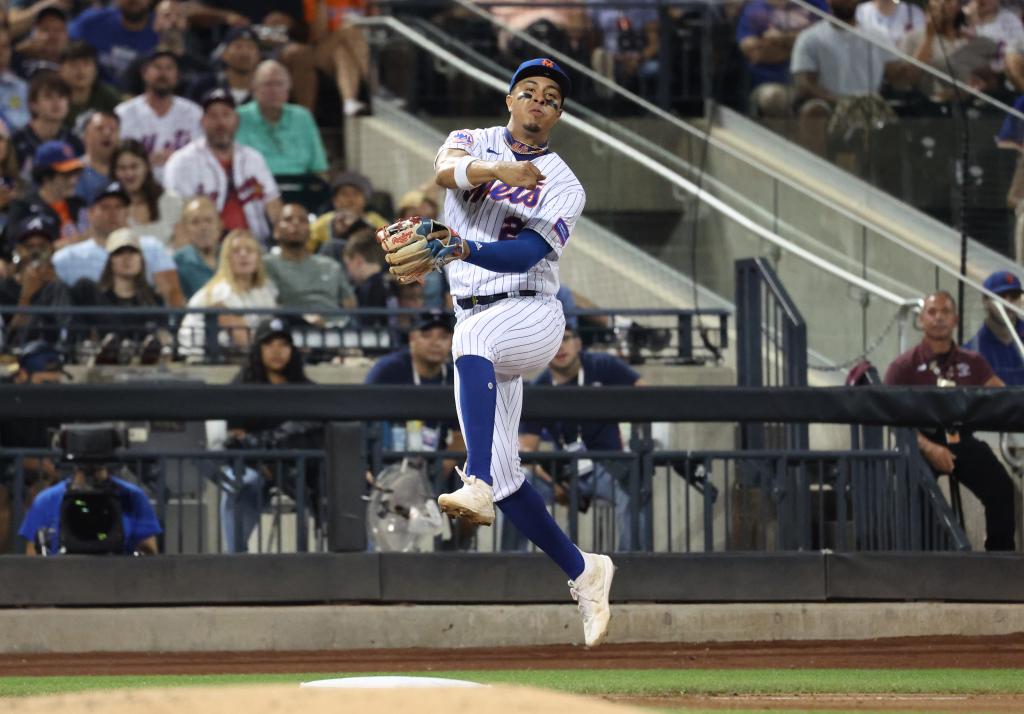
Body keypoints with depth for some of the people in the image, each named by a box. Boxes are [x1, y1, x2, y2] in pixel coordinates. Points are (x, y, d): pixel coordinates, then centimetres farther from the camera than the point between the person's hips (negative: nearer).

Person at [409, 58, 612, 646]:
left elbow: (526, 253, -17)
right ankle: (583, 571, 17)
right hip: (475, 320, 5)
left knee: (474, 341, -40)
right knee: (503, 475, 1)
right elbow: (447, 171, -17)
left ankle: (478, 487, -53)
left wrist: (464, 250, -36)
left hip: (531, 315, -5)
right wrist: (497, 169, -38)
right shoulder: (473, 143, 10)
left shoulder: (564, 188, 1)